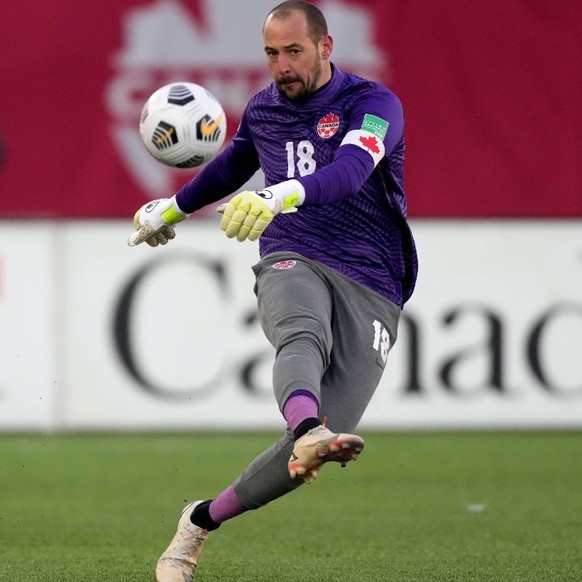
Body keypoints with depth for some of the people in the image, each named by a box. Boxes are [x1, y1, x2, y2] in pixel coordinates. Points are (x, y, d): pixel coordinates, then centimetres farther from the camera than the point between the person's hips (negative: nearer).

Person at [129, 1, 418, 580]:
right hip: (292, 263, 2)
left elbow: (351, 170, -25)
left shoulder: (373, 104, -4)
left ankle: (201, 522, 1)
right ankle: (308, 431, -70)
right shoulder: (262, 110, 14)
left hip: (371, 287, -2)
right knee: (304, 336, -38)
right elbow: (230, 168, 37)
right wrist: (171, 210, 53)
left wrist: (282, 196, -44)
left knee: (311, 453, -15)